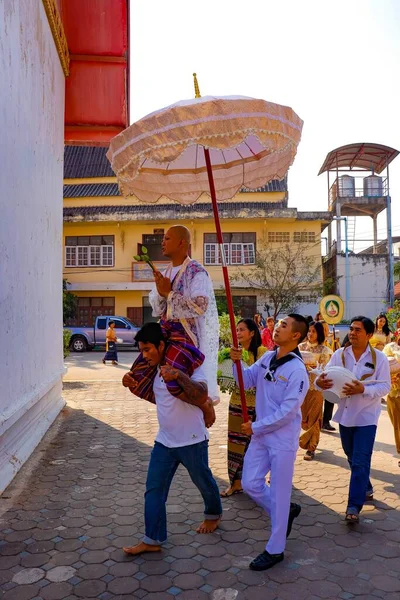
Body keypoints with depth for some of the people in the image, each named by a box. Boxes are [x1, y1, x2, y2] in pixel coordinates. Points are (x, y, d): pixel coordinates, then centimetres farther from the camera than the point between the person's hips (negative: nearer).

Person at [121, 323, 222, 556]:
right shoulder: (154, 369, 2)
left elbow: (202, 397, -33)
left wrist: (179, 375, -47)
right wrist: (133, 386, -2)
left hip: (192, 441, -6)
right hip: (164, 441, 6)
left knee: (203, 482, 17)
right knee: (154, 489, 4)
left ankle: (214, 515, 45)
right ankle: (153, 540, 16)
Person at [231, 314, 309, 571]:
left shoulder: (297, 370, -21)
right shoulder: (267, 358, 1)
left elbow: (287, 411, -22)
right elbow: (246, 381, 8)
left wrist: (255, 427, -15)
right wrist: (237, 362, -12)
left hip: (283, 440, -7)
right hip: (261, 435, 7)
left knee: (278, 494, 6)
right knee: (250, 484, 13)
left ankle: (275, 550, 23)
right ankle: (286, 511, 38)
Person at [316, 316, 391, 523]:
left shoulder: (379, 357, -8)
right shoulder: (339, 354, -2)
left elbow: (385, 386, -12)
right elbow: (325, 377, -6)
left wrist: (363, 389, -29)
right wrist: (319, 382, -30)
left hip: (366, 417, -4)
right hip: (345, 414, 4)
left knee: (360, 462, -6)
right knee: (353, 459, 20)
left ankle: (354, 506, 0)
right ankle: (365, 489, 43)